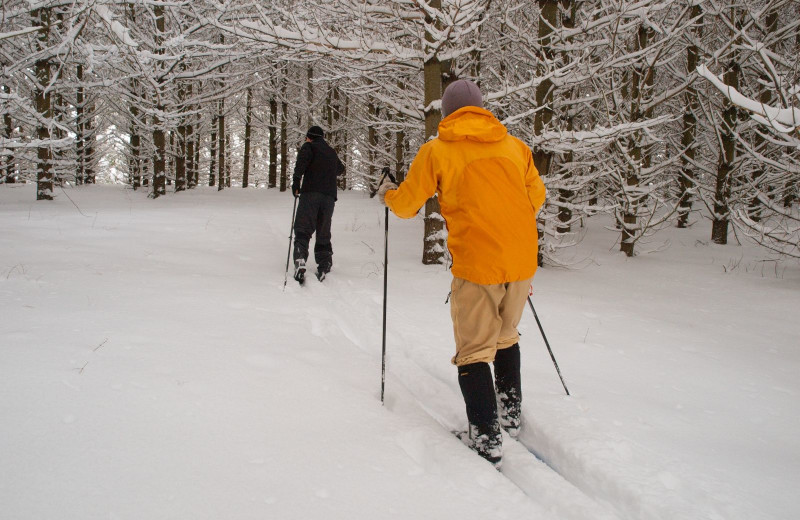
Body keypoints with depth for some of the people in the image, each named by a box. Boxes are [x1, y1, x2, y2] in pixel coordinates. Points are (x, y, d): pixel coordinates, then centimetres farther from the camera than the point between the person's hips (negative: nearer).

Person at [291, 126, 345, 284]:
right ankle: (324, 268, 2)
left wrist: (296, 181, -15)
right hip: (330, 196, 4)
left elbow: (302, 160, -13)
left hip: (311, 192, -4)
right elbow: (340, 169, 45)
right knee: (323, 233, 10)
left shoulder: (309, 146, 10)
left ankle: (300, 260, -30)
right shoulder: (332, 152, 26)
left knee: (303, 230, -8)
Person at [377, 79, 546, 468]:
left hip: (476, 264, -4)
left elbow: (405, 205, 3)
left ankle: (486, 439, 3)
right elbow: (536, 197, 19)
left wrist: (387, 193, 25)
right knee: (506, 337, 24)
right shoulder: (515, 146, 8)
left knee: (474, 352, 5)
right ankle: (511, 412, 34)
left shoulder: (436, 151, -3)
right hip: (523, 260, 5)